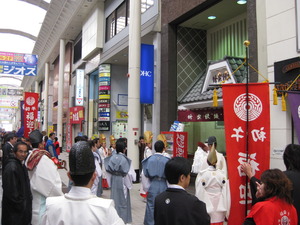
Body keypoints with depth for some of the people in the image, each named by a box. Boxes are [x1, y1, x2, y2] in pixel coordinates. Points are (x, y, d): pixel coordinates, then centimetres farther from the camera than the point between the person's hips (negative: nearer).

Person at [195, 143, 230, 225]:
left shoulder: (202, 175, -10)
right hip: (219, 212, 2)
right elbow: (226, 194, -2)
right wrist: (226, 212, 8)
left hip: (206, 210, -2)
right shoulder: (222, 174, -4)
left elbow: (199, 194, -8)